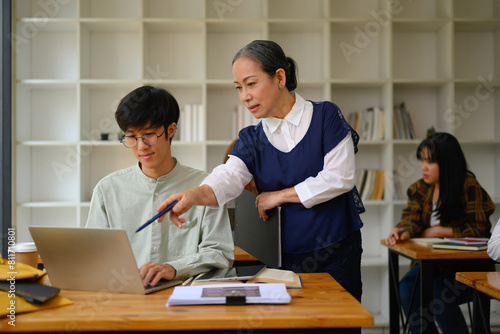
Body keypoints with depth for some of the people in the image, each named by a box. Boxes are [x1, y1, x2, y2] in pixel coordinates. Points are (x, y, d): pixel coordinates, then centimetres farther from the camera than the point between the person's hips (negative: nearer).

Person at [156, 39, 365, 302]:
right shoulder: (252, 140, 4)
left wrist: (280, 195, -10)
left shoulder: (325, 116, -3)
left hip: (336, 253, -2)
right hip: (285, 258, 2)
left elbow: (340, 177, -11)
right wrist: (193, 195, -36)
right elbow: (228, 177, -15)